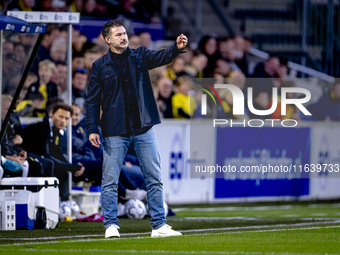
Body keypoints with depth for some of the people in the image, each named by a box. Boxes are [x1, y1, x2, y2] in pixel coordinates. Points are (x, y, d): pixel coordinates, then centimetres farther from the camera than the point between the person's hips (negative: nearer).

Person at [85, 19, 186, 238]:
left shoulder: (140, 56, 7)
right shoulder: (100, 66, 2)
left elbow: (162, 57, -10)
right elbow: (93, 100, 1)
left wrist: (177, 48, -31)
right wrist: (92, 128, -8)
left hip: (143, 129, 2)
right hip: (114, 132, -2)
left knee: (154, 179, 3)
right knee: (110, 181, -1)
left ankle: (159, 225, 9)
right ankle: (111, 225, 6)